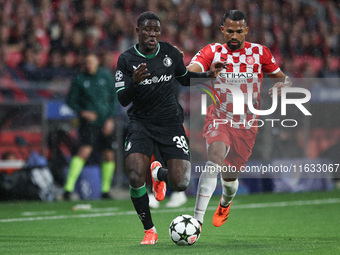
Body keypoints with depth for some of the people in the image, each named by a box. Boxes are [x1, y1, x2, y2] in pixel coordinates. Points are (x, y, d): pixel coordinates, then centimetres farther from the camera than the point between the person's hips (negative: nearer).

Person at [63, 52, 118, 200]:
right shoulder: (79, 80, -1)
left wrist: (111, 119, -2)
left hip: (106, 124, 3)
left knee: (109, 156, 4)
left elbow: (115, 98, 7)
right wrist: (82, 112, -12)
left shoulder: (107, 76, 5)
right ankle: (68, 188, -20)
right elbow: (71, 100, 4)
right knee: (84, 151, -20)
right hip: (89, 122, -3)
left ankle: (105, 190, 20)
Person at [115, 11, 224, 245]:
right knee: (136, 177, -24)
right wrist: (135, 82, -30)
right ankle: (150, 230, -2)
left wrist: (208, 75, 3)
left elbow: (184, 78, 19)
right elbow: (122, 100, -11)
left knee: (181, 184, -10)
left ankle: (159, 173, 30)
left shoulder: (170, 53, 1)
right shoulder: (127, 59, -6)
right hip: (141, 123, -2)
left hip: (170, 122, 2)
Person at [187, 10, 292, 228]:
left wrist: (284, 84, -17)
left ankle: (225, 204, 50)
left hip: (247, 126, 2)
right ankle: (197, 220, -36)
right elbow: (190, 71, -22)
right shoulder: (212, 52, -6)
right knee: (216, 157, -30)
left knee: (230, 175, 11)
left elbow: (283, 78, 8)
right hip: (218, 120, -2)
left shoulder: (260, 53, -1)